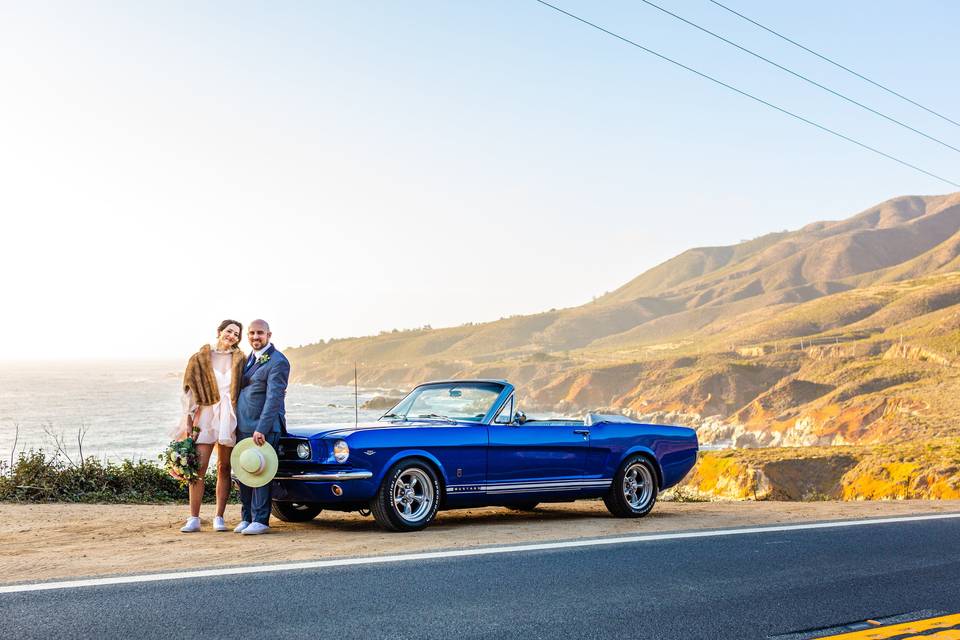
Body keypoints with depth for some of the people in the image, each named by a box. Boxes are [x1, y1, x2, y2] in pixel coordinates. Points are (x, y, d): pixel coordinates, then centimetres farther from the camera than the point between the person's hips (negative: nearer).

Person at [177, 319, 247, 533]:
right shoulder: (200, 359, 6)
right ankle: (194, 519, -3)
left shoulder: (240, 360, 10)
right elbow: (190, 392, 4)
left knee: (224, 468, 4)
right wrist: (188, 420, -4)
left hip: (229, 417, 1)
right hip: (205, 415, -1)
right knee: (198, 468, -7)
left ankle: (219, 518, 10)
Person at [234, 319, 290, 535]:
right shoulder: (250, 358, 16)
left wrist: (261, 429, -25)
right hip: (242, 427, 8)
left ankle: (260, 520, -3)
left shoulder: (277, 362, -12)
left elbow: (274, 398, -19)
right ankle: (247, 518, 17)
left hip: (262, 429, -8)